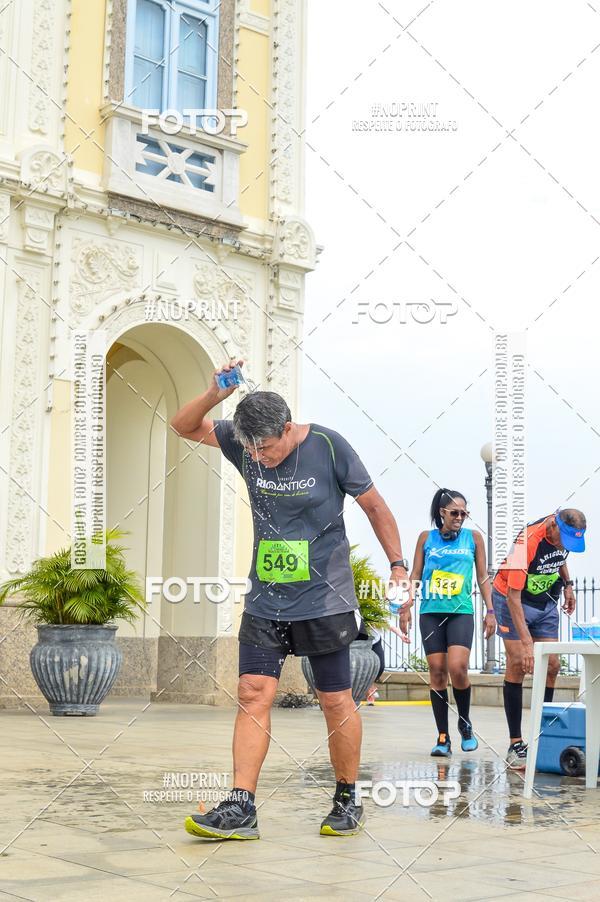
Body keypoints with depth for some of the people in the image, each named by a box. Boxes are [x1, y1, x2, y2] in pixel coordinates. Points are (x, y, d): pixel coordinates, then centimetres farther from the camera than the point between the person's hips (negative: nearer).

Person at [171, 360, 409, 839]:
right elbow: (184, 426, 3)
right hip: (265, 600, 4)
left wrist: (398, 564, -2)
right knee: (253, 694, -4)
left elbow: (374, 505, -1)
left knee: (336, 701, 5)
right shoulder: (244, 442, -1)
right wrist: (215, 394, -16)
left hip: (325, 601, -3)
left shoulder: (328, 446, -11)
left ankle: (348, 801, 21)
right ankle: (241, 807, -3)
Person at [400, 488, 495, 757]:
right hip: (430, 613, 1)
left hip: (461, 612, -1)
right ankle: (443, 737, 5)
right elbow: (415, 575, 10)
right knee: (437, 672, -1)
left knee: (457, 668, -16)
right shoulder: (426, 538, 8)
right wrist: (406, 606, 1)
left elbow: (483, 576, 10)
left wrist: (490, 611, 4)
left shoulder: (473, 537, 7)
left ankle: (465, 723, 9)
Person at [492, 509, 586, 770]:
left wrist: (567, 585, 6)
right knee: (518, 663, -15)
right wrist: (527, 643, -38)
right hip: (512, 599, -6)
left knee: (552, 665, -2)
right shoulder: (528, 541, -34)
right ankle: (515, 745, -10)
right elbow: (513, 596, -34)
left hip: (546, 602, 6)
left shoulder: (564, 533, -13)